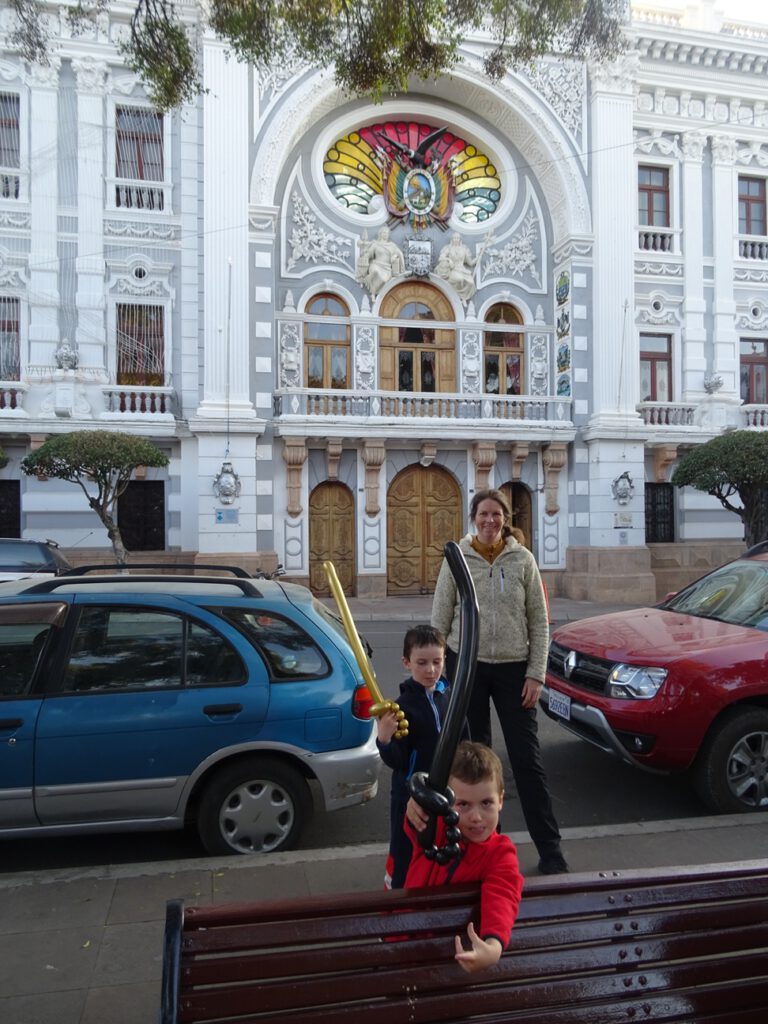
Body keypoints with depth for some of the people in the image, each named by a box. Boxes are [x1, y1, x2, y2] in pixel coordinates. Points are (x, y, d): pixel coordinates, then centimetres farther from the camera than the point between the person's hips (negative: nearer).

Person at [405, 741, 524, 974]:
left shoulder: (501, 853, -12)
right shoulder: (435, 828, -11)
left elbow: (501, 898, -30)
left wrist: (494, 944, -50)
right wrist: (418, 805, -58)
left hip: (459, 950, 1)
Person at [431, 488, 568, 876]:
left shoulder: (522, 559, -2)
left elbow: (539, 622, 0)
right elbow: (439, 620, 0)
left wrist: (536, 674, -4)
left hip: (513, 668, 0)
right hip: (467, 667, 1)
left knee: (527, 759, 4)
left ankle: (550, 849, 17)